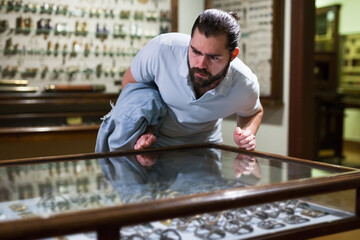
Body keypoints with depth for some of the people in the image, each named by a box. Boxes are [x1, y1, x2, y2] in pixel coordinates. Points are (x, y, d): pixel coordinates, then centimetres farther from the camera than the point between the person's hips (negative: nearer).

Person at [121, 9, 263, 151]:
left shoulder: (246, 85, -23)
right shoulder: (160, 50, -31)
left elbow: (255, 112, 3)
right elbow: (130, 81, -9)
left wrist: (247, 133, -19)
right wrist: (144, 130, -20)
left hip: (204, 145, 1)